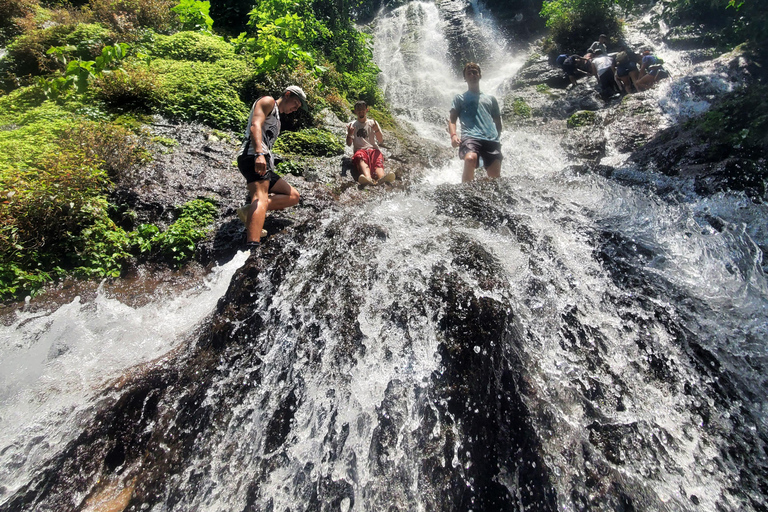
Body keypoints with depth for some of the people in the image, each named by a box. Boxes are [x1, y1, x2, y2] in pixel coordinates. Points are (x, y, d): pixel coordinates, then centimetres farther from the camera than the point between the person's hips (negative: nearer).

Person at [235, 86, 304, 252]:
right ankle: (251, 248, -47)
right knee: (261, 198, -30)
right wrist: (259, 154, -29)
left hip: (265, 165, 9)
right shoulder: (268, 101, 7)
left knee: (293, 197, 8)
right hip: (252, 155, -9)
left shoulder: (277, 119, 35)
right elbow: (255, 125, -12)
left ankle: (250, 211, -12)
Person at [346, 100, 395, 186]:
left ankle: (382, 178, -68)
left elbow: (381, 141, 6)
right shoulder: (352, 125, 18)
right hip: (359, 150, -1)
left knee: (378, 159, -35)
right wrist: (349, 134, -15)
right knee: (361, 158, -39)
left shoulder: (373, 123, 19)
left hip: (373, 149, 2)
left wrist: (377, 130, -14)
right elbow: (349, 144, 7)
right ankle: (368, 178, -71)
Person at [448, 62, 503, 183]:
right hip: (470, 137, -3)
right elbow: (452, 119, 9)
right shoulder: (460, 98, 22)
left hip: (491, 139, 3)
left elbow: (498, 122, 29)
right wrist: (453, 135, -12)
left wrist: (497, 136, 10)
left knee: (495, 176, -10)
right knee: (470, 159, -36)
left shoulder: (490, 99, 30)